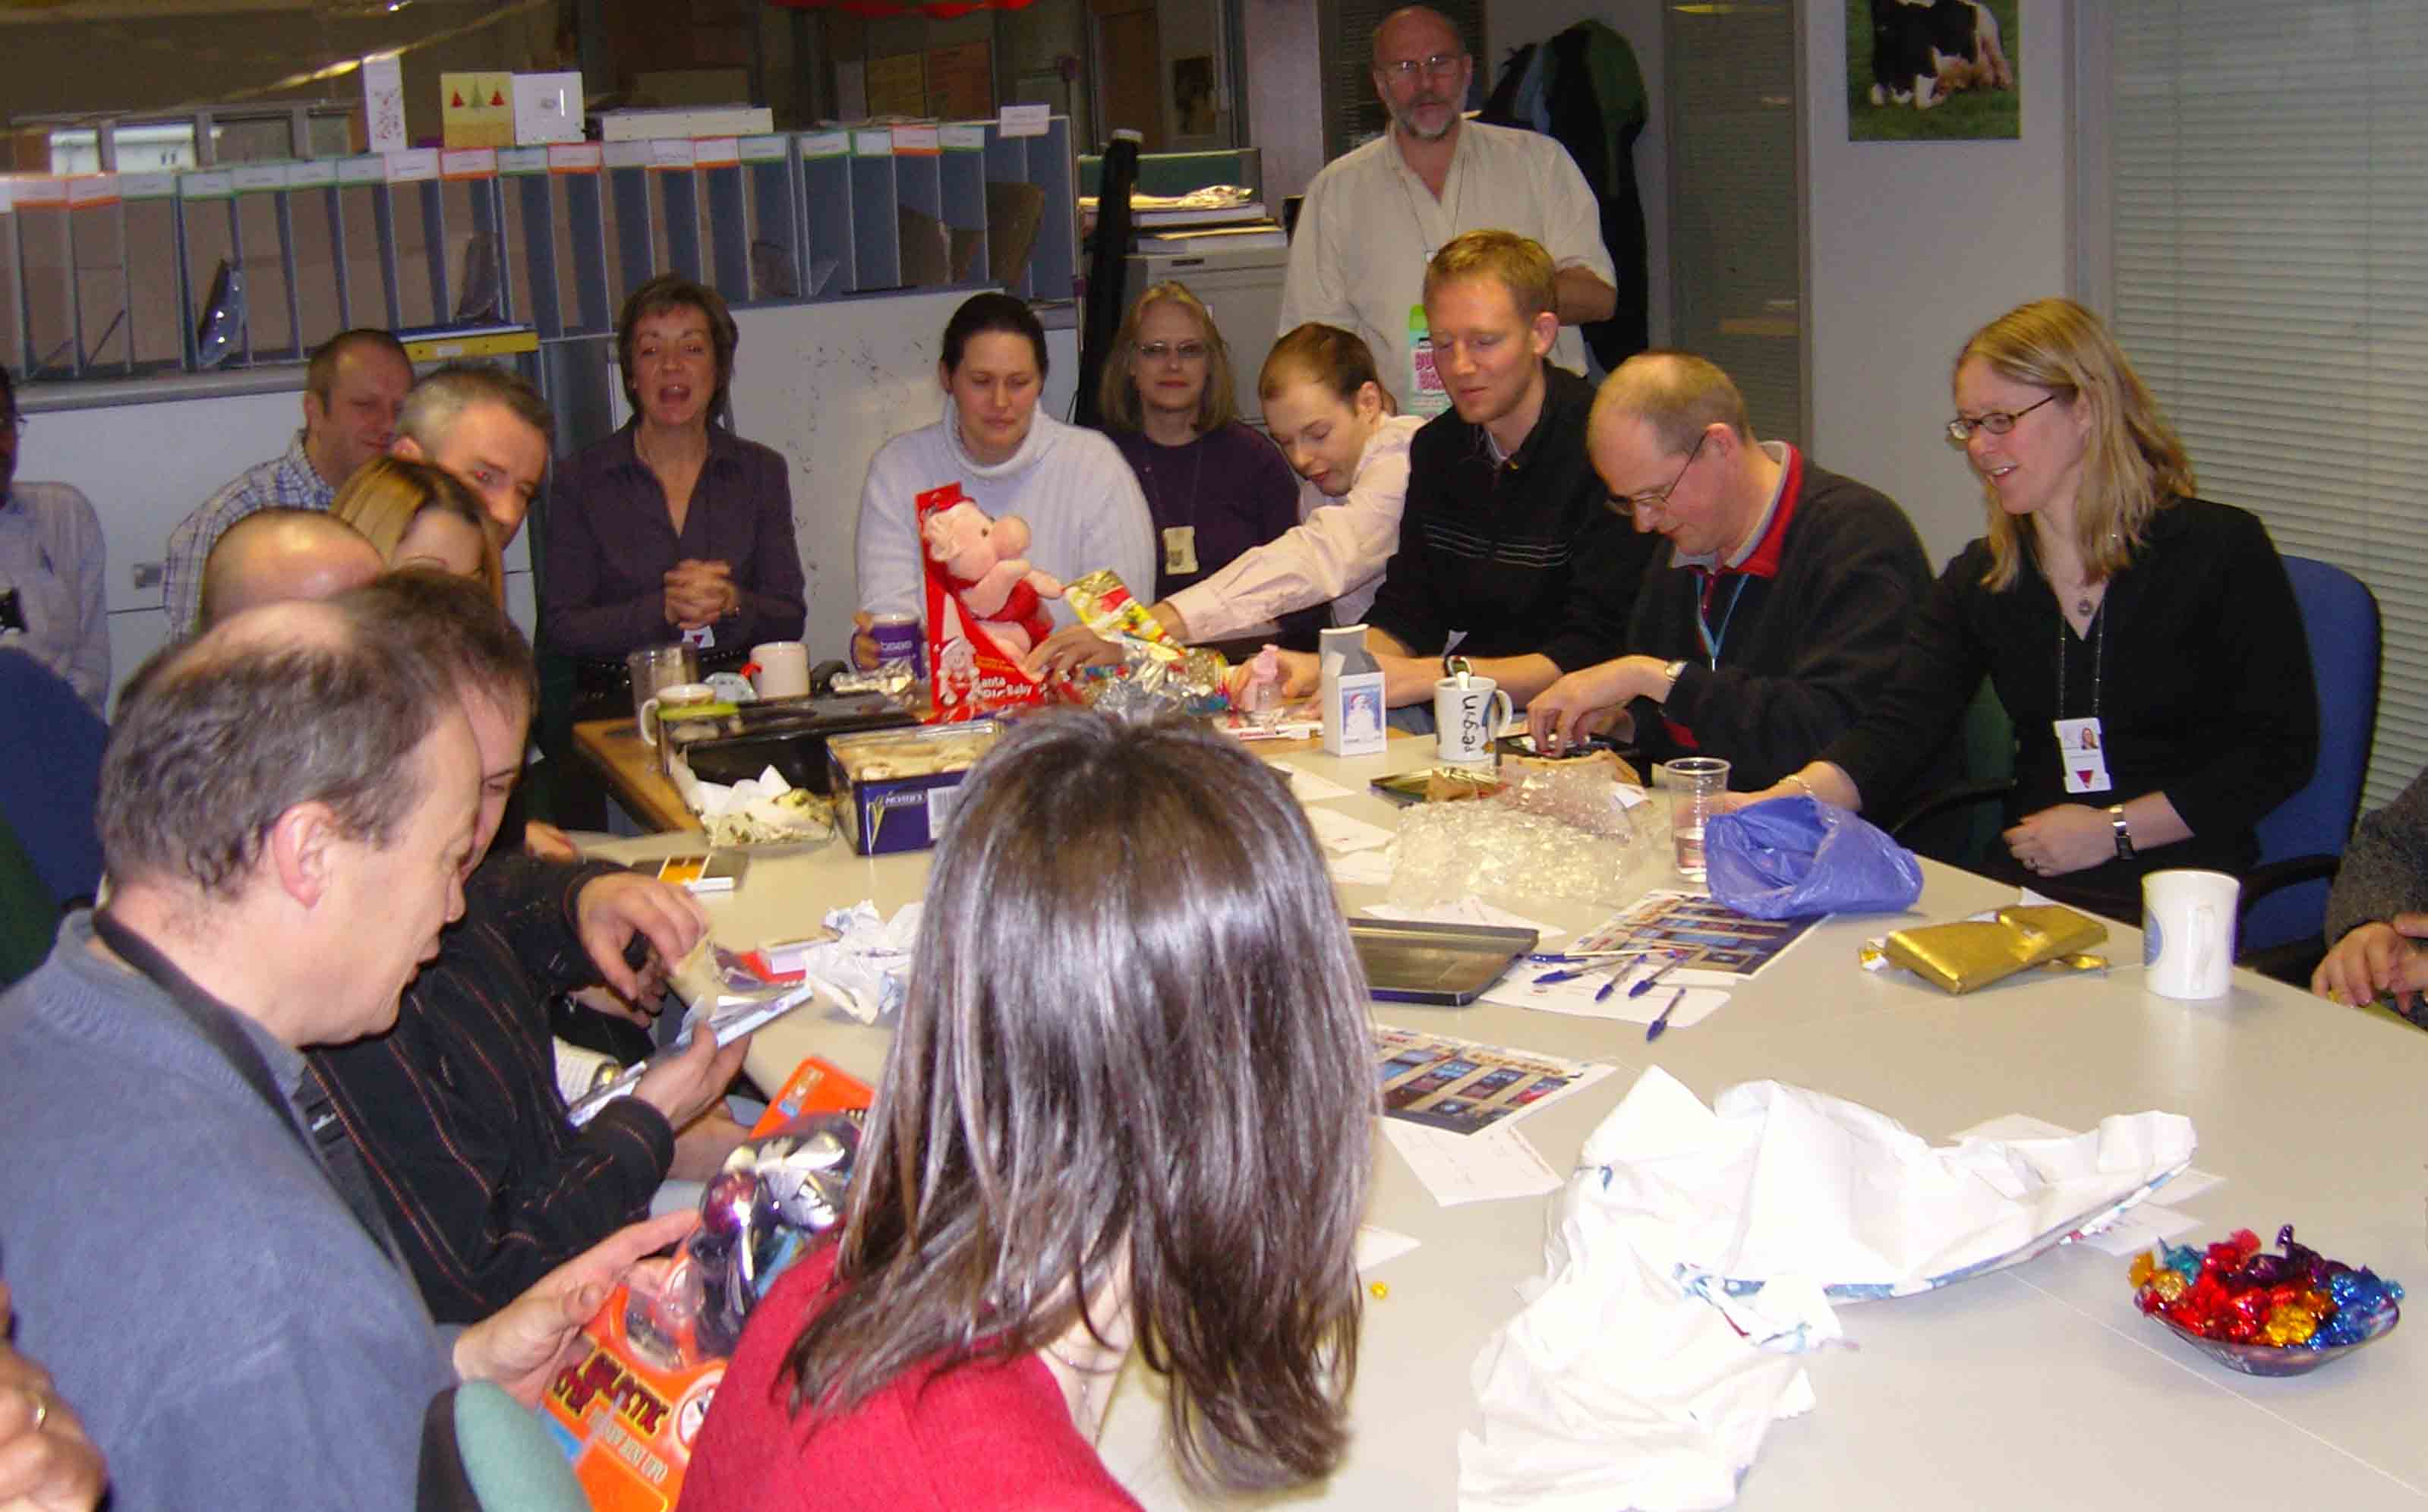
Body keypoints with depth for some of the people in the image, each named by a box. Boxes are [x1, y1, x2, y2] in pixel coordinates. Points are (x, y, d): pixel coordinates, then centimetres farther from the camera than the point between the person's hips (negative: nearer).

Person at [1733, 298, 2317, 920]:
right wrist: (1786, 799, -24)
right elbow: (1900, 724, -4)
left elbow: (2280, 751, -4)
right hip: (2029, 888, 3)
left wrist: (2114, 829, -10)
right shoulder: (1978, 579, 10)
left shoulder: (2224, 550, -2)